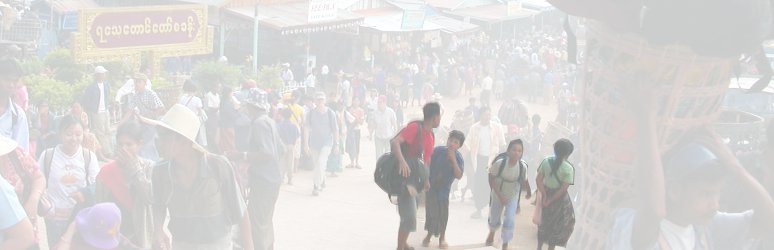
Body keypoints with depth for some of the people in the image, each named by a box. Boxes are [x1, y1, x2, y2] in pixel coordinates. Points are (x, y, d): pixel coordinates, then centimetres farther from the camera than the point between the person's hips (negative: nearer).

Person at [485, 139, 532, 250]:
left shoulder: (523, 166, -26)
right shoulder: (499, 163, -31)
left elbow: (524, 181, -6)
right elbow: (492, 180, -19)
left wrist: (529, 192, 10)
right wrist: (500, 196, -24)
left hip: (513, 196, 0)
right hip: (498, 194, 0)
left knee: (510, 220, -8)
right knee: (494, 218, 17)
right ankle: (492, 233, 52)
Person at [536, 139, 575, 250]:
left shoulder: (546, 161, -9)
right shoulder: (568, 168, -21)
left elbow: (538, 180, -9)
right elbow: (563, 189, -22)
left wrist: (544, 195, -6)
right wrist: (551, 200, -14)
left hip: (546, 195, 5)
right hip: (560, 198, -5)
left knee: (544, 222, 23)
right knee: (558, 225, 17)